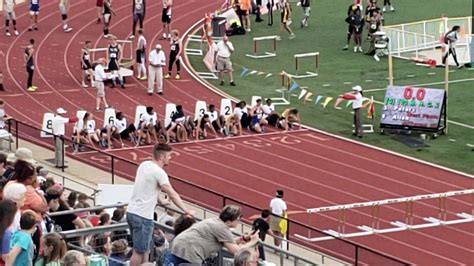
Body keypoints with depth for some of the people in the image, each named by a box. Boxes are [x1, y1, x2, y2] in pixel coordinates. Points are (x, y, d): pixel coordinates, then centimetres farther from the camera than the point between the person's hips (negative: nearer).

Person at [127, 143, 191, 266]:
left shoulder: (144, 165, 10)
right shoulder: (159, 172, -16)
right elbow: (172, 194, -17)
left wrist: (161, 201, 38)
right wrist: (186, 211, -14)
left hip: (132, 212, 9)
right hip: (142, 216, -9)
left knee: (144, 249, 17)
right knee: (139, 251, -3)